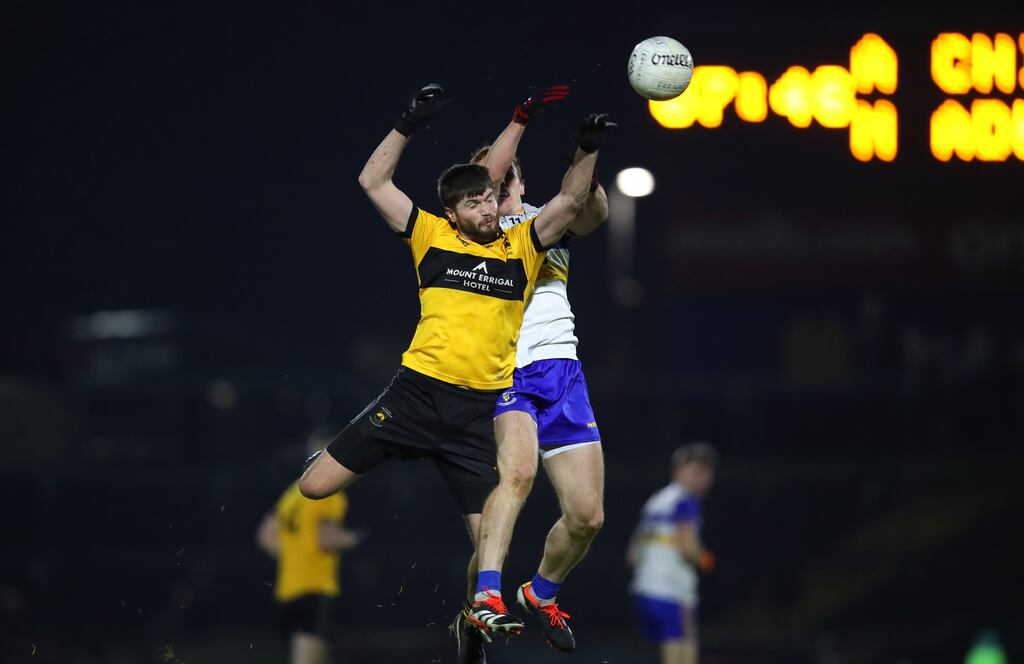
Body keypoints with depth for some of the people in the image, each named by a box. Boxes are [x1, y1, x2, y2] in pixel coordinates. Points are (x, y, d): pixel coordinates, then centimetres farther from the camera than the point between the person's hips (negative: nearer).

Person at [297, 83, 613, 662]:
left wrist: (588, 150, -11)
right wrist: (409, 125, -3)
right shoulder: (433, 238, 6)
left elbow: (571, 202, 4)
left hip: (479, 412, 1)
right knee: (315, 486, -6)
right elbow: (374, 181, 4)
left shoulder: (522, 247, 9)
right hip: (417, 392, -1)